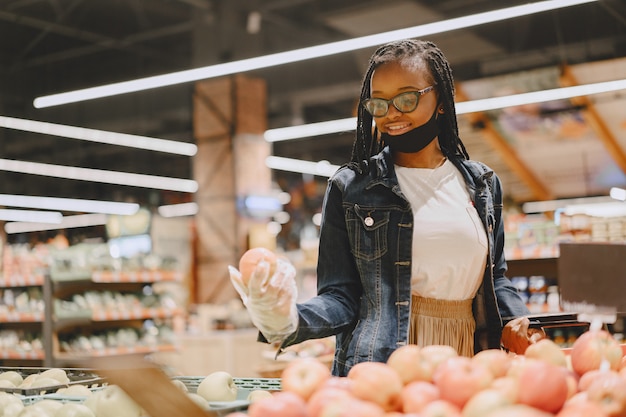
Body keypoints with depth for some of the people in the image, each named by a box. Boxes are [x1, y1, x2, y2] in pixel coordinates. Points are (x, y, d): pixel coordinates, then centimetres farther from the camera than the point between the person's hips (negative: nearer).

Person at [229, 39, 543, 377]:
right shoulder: (349, 187, 4)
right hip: (378, 372, -3)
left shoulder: (483, 184, 13)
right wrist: (287, 321, -18)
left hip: (467, 365, 3)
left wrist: (513, 321, 2)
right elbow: (340, 298, 1)